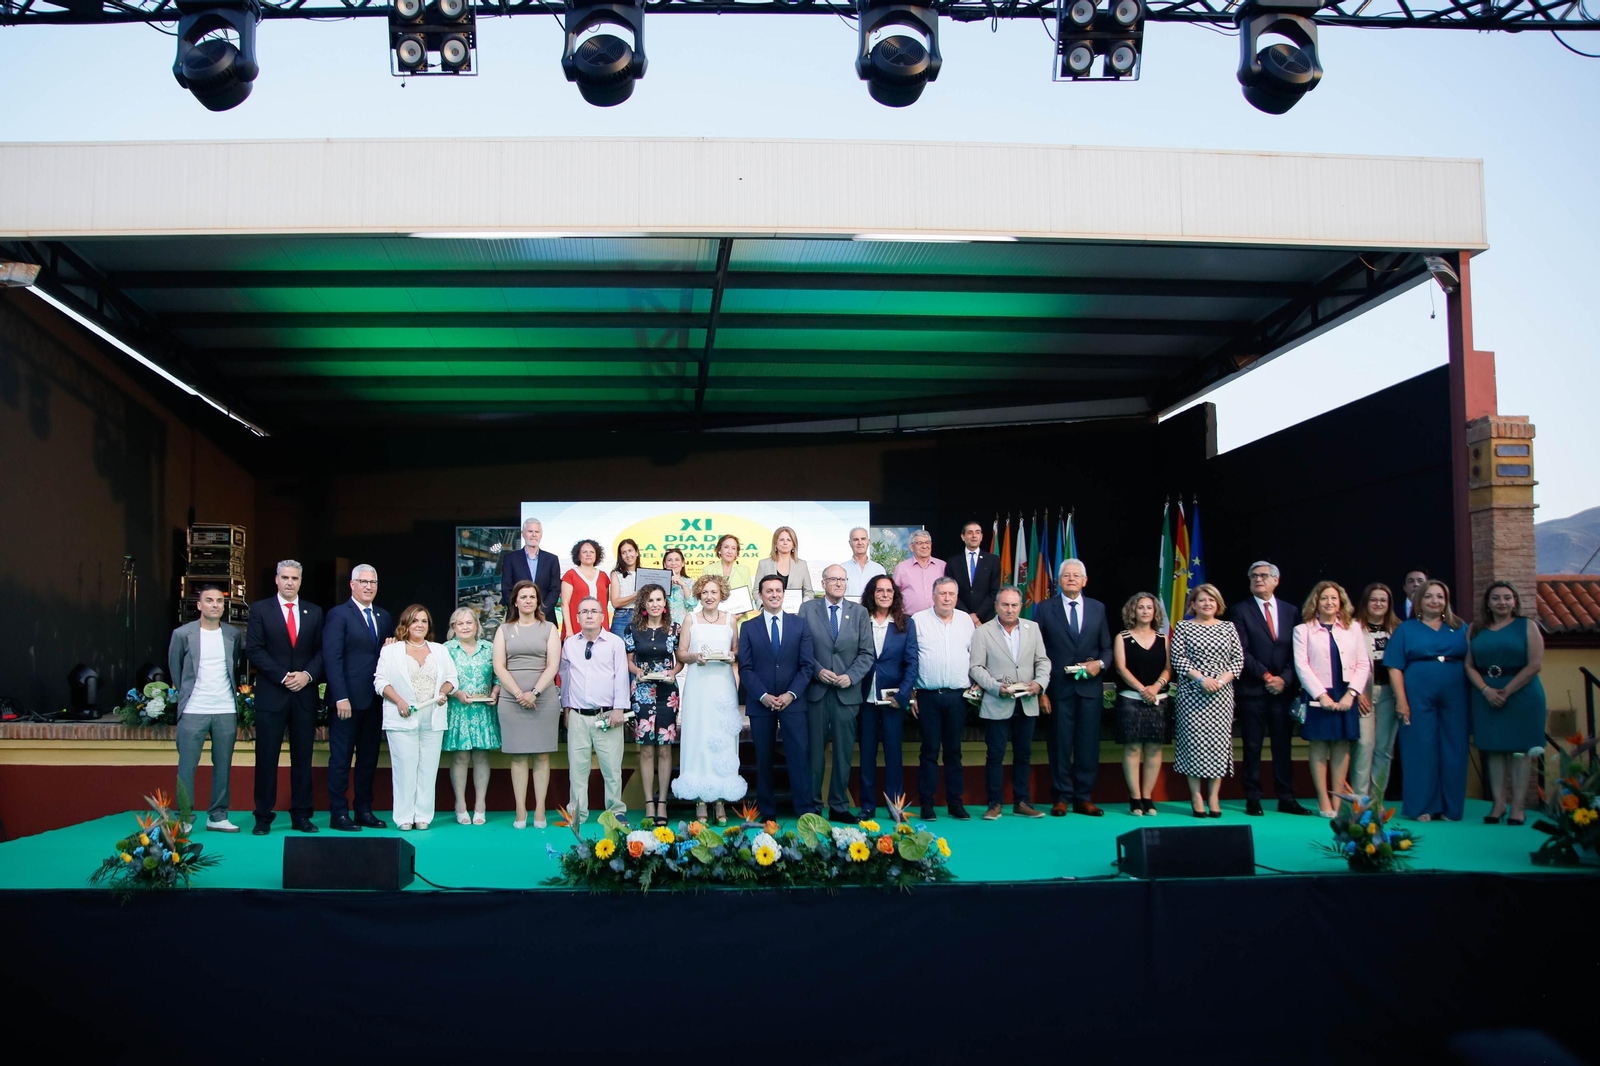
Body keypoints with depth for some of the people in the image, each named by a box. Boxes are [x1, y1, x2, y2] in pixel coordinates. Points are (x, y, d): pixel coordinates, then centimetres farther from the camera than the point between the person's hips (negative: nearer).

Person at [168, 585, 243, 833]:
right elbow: (175, 671, 9)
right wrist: (185, 696, 12)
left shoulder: (233, 635, 8)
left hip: (226, 712, 3)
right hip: (193, 712, -2)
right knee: (186, 766, -2)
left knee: (223, 766, 6)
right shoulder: (182, 634, 0)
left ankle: (217, 817, 14)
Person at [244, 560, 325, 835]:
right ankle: (263, 817, 8)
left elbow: (320, 650, 9)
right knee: (267, 757, 0)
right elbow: (254, 650, -4)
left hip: (305, 693, 2)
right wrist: (283, 677, -12)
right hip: (271, 694, -2)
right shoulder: (260, 609, 3)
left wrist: (307, 675, -9)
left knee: (302, 756, 5)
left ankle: (301, 815, 11)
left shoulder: (314, 612, 11)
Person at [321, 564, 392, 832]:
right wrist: (341, 697, -17)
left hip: (375, 699, 6)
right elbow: (332, 659, -11)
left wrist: (391, 648, -5)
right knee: (341, 758, 1)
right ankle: (338, 813, 6)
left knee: (369, 758, 10)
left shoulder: (384, 617, 15)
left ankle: (364, 811, 17)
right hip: (348, 699, -6)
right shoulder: (338, 614, -4)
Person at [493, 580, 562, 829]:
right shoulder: (504, 630, 12)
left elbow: (553, 665, 0)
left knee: (542, 755, -1)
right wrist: (518, 693, -10)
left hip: (544, 699, -1)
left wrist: (534, 693, -12)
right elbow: (499, 666, 3)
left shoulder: (548, 628, 10)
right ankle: (520, 813, 3)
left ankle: (540, 812, 2)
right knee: (518, 755, 0)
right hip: (511, 700, 1)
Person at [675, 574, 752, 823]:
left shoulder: (730, 620, 10)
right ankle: (701, 801, 0)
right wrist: (694, 656, -12)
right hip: (698, 684, -1)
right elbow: (681, 653, 7)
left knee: (723, 740, -2)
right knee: (698, 737, -4)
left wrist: (732, 658, -7)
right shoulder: (691, 619, 8)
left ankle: (721, 802, 2)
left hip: (724, 684, 1)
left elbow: (738, 653, 14)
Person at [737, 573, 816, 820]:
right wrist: (763, 696, -11)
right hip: (760, 703, 0)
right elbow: (746, 668, 1)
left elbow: (807, 664, 3)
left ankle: (806, 809, 0)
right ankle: (766, 812, 11)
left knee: (800, 754, -4)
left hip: (792, 701, 0)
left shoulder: (799, 624, 7)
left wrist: (791, 694, -9)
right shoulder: (748, 627, 6)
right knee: (763, 758, 4)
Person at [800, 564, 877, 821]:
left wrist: (851, 676, -8)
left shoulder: (859, 612, 9)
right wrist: (818, 671, -12)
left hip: (847, 692, 1)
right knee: (815, 751, 2)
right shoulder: (807, 609, 6)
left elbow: (867, 653, 6)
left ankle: (839, 807, 12)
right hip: (816, 691, -1)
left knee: (844, 752, 4)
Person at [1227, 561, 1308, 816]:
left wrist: (1284, 679, -7)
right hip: (1253, 690, -3)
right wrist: (1265, 676, -12)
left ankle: (1286, 799, 12)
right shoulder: (1240, 611, 1)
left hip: (1283, 688, 3)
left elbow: (1296, 651, 7)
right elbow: (1241, 652, -6)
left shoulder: (1291, 612, 12)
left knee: (1283, 745, 6)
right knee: (1252, 747, 1)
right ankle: (1253, 799, 7)